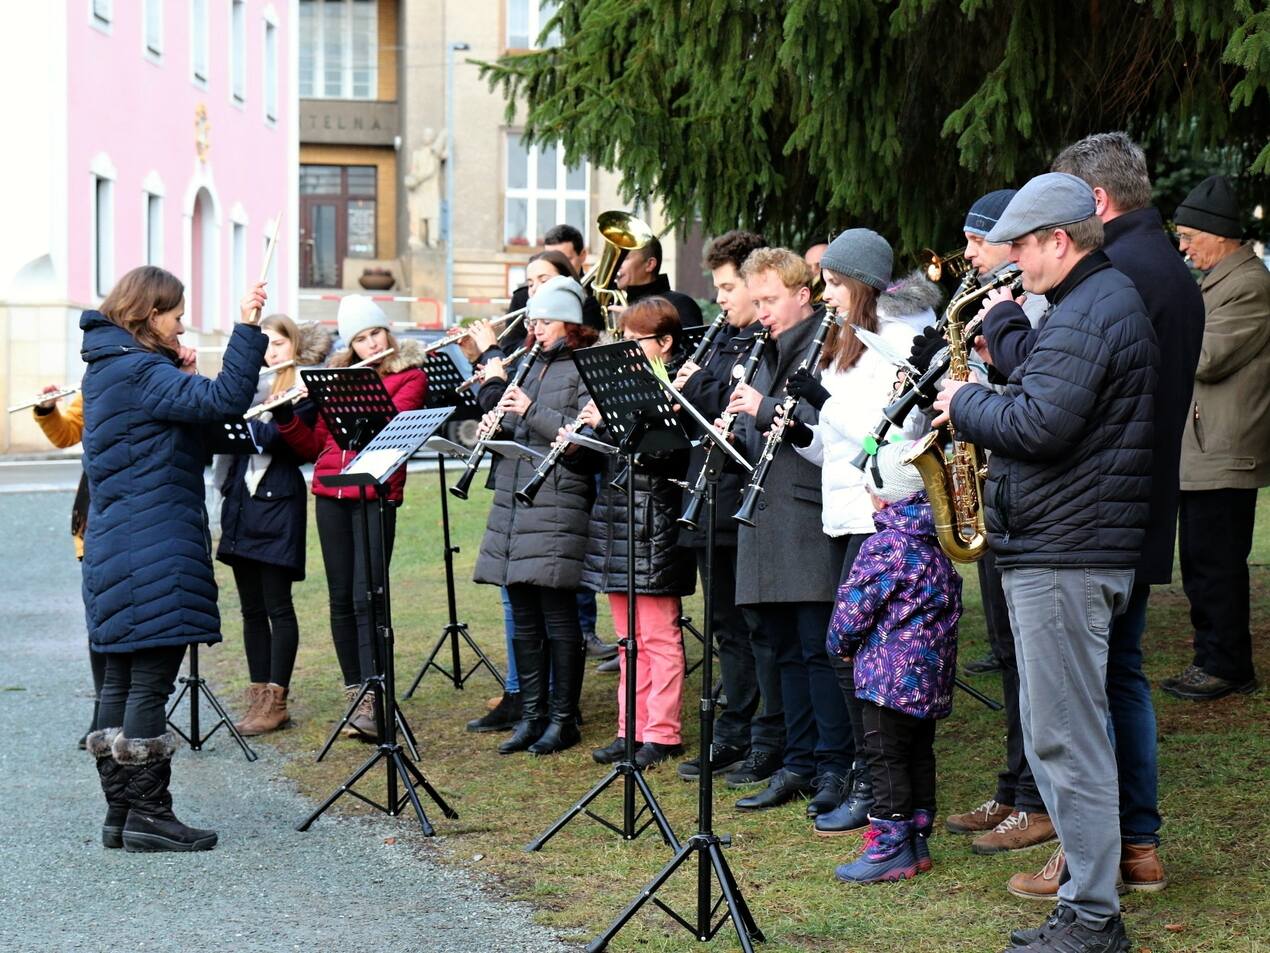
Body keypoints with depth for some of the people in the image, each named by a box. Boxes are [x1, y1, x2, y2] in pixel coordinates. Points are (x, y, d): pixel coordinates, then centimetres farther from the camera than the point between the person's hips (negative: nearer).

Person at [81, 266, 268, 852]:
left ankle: (120, 812, 15)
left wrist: (180, 373, 8)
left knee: (121, 679, 11)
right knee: (151, 678, -6)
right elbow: (224, 400, -27)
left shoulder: (107, 367, 16)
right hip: (153, 552, -10)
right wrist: (247, 328, -28)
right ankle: (148, 813, -3)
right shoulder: (137, 370, -15)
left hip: (114, 551, 10)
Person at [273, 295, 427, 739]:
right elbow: (314, 447, 16)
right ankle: (354, 696, 15)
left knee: (367, 598, -13)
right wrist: (286, 416, 1)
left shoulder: (409, 376, 3)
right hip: (331, 497, 5)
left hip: (376, 495, -5)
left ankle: (372, 703, -16)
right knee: (341, 598, 7)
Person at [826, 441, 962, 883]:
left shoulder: (885, 545, -17)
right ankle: (917, 839, 21)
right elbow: (951, 605, 18)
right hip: (933, 678, 9)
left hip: (890, 676, -9)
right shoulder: (938, 544, 10)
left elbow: (853, 609, -17)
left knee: (886, 757, -2)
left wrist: (841, 644, 3)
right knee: (918, 753, 15)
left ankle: (890, 848, -1)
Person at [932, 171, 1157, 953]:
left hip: (1063, 558, -11)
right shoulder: (1108, 297, 17)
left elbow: (1039, 424, -25)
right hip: (1075, 546, 11)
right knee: (1068, 734, 15)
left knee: (1064, 737, -7)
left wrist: (966, 404, -10)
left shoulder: (1087, 313, -17)